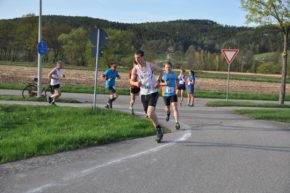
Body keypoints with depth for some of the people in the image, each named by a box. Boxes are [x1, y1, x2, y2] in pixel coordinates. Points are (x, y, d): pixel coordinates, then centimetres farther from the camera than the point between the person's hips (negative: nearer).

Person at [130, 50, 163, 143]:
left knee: (150, 113, -20)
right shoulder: (135, 69, -4)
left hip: (153, 92, -4)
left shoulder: (150, 66, -6)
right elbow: (131, 81, 0)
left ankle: (159, 129, 2)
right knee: (149, 114, 11)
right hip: (143, 94, 4)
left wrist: (158, 81, -4)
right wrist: (136, 83, -23)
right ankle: (158, 130, 30)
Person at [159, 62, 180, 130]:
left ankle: (177, 123, -17)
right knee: (167, 108, 16)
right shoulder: (162, 74, -6)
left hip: (173, 94, 0)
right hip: (165, 94, 0)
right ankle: (168, 114, 54)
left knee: (175, 107, -15)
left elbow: (177, 80, 22)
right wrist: (164, 83, -22)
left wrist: (176, 86, 5)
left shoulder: (174, 74, 3)